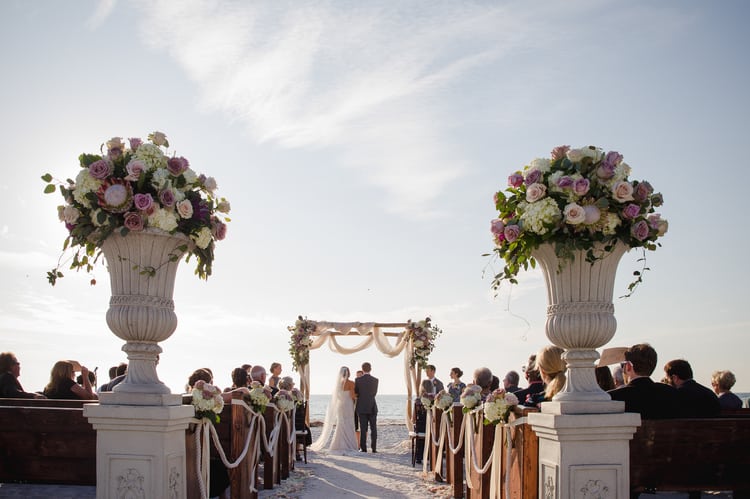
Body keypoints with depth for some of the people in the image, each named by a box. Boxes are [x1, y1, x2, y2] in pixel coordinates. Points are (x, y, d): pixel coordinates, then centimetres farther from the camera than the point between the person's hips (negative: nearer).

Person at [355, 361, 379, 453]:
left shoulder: (358, 380, -6)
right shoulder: (375, 380, -1)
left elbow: (356, 393, 6)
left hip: (362, 408, -1)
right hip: (372, 407, 1)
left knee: (363, 429, 1)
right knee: (373, 429, 5)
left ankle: (363, 448, -1)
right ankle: (374, 448, 1)